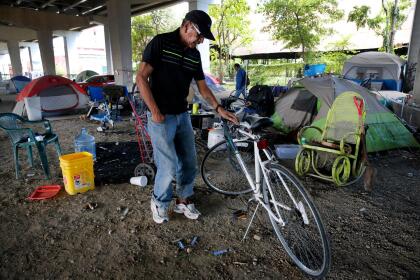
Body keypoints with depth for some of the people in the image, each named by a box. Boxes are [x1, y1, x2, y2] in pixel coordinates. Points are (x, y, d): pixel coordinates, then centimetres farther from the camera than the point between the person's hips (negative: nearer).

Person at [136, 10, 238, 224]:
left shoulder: (194, 55, 10)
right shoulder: (160, 42, -8)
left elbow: (202, 86, 15)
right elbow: (141, 78, -12)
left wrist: (219, 109, 5)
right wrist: (155, 111, -15)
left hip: (183, 116, 7)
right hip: (161, 117, -6)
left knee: (189, 164, 10)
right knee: (169, 167, -7)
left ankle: (183, 201, 30)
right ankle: (158, 202, 20)